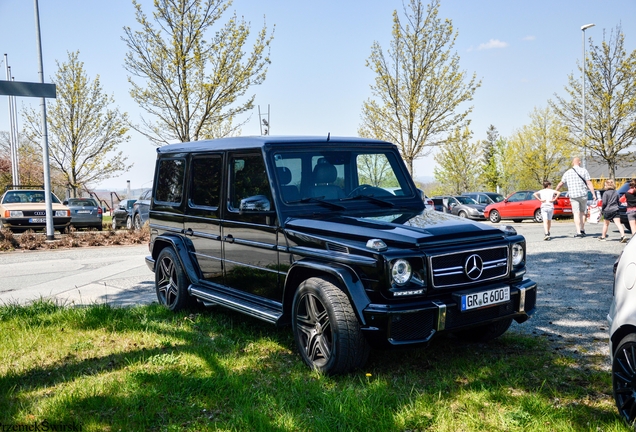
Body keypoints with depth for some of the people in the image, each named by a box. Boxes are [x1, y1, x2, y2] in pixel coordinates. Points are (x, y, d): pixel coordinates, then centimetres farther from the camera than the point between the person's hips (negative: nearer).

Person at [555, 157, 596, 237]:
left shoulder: (567, 173, 7)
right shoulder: (583, 171, -1)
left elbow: (560, 184, 15)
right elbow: (589, 183, -7)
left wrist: (555, 191, 30)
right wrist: (593, 194, -7)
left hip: (573, 196, 1)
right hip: (583, 195, -1)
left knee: (576, 213, -2)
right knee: (582, 213, 14)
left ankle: (578, 232, -13)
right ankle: (582, 230, 14)